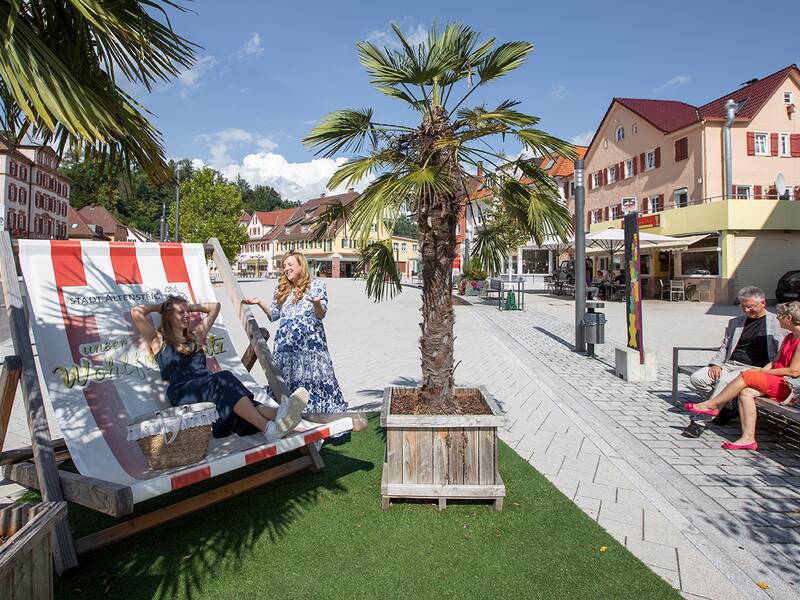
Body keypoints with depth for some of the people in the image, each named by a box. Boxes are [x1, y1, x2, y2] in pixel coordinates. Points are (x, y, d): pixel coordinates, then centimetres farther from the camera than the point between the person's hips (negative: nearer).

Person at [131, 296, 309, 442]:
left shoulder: (194, 335, 31)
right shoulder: (159, 340, 16)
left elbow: (215, 307, 37)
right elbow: (136, 313, 2)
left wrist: (191, 307, 35)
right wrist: (160, 306, 18)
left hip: (207, 387, 5)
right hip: (183, 392, -5)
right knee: (223, 379, -36)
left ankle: (277, 414, -64)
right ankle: (269, 428, -55)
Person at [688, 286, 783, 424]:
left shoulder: (776, 323, 5)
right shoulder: (735, 322, 19)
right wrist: (716, 364, 3)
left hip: (753, 368, -6)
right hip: (729, 364, 6)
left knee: (725, 380, -35)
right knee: (696, 378, -16)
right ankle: (729, 408, -5)